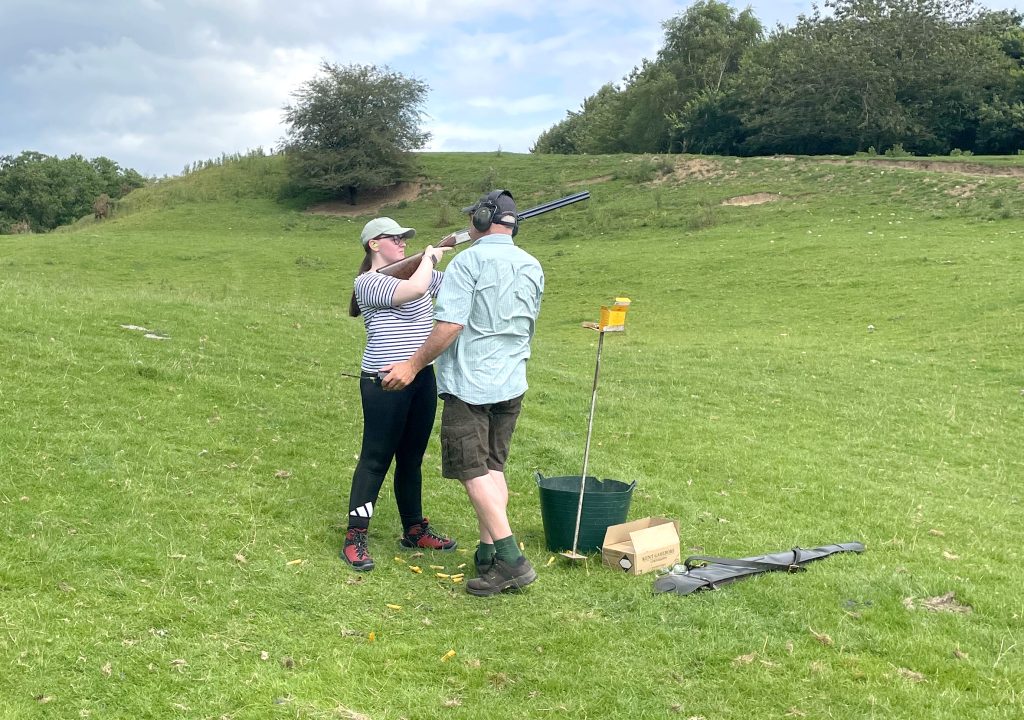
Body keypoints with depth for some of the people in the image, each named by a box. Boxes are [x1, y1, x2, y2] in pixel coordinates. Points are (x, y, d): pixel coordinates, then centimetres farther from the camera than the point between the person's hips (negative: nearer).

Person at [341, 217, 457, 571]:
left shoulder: (415, 272, 13)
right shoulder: (368, 282, -11)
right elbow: (414, 290, -26)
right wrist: (430, 256, -10)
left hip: (423, 377, 7)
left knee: (412, 456, 15)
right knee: (376, 458, -3)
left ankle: (415, 529, 27)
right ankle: (354, 540, 4)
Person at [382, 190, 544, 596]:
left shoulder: (469, 261, -13)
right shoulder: (532, 267, 9)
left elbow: (450, 325, -19)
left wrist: (413, 365, -11)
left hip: (469, 383, -7)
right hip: (512, 383, 7)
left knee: (474, 471, -2)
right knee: (493, 467, 15)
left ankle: (511, 560, -8)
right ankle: (488, 549, 16)